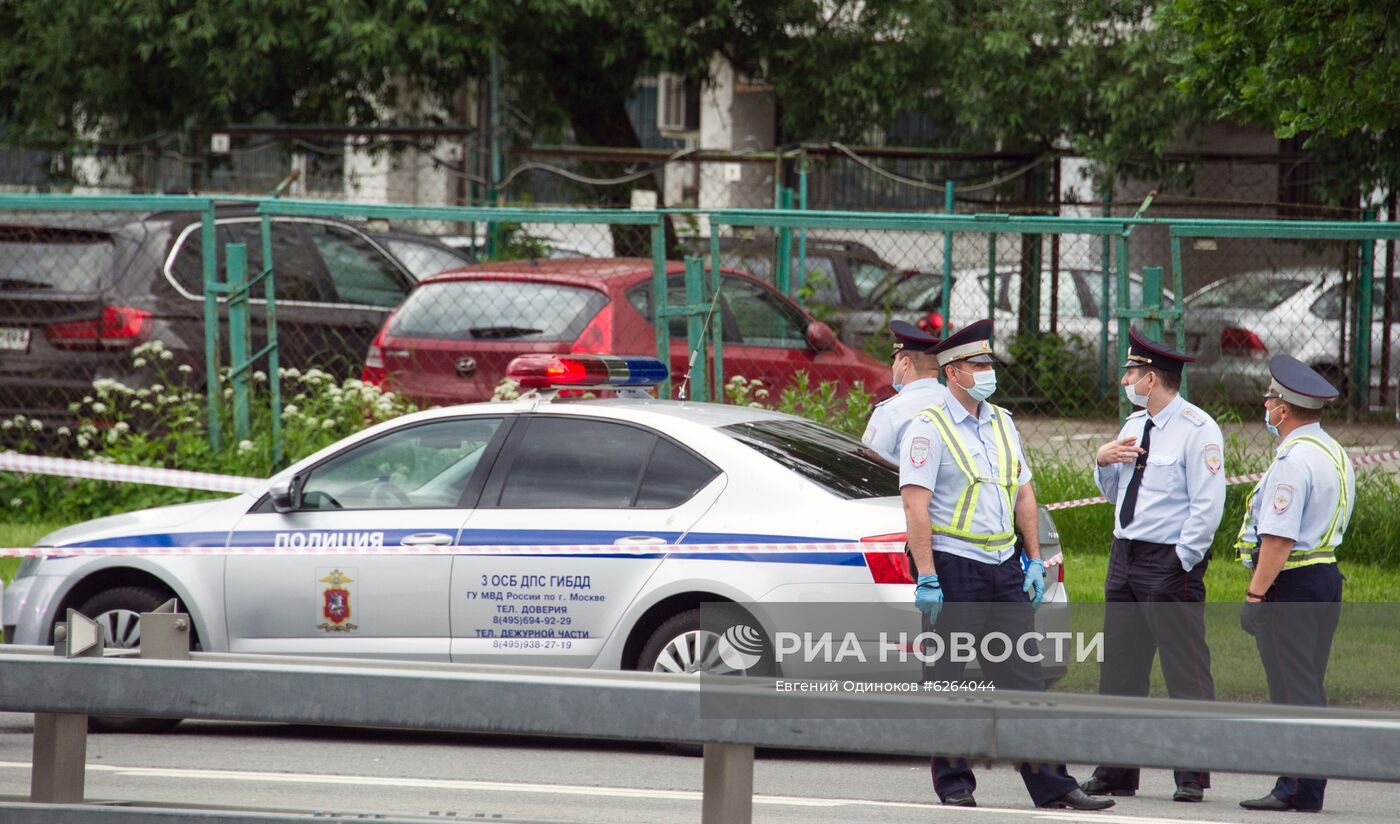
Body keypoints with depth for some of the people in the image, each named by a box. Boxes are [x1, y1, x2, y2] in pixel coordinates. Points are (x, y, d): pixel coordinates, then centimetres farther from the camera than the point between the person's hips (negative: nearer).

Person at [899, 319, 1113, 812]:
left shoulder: (1001, 424, 15)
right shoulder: (929, 428, -7)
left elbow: (1023, 494, 20)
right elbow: (915, 504, -13)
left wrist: (1035, 560, 12)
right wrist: (926, 578, -19)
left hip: (1004, 568, 6)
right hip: (953, 567, -6)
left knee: (1023, 678, 3)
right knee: (948, 681, 1)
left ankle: (1050, 785, 1)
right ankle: (954, 785, 8)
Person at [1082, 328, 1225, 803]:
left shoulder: (1196, 430, -10)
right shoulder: (1133, 426, 16)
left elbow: (1208, 503, -14)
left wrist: (1183, 560, -17)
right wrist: (1104, 461, 5)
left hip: (1171, 566, -8)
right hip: (1124, 557, 8)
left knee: (1186, 673, -6)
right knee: (1119, 670, 9)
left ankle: (1192, 777, -4)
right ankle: (1116, 773, 15)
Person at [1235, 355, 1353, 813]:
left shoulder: (1293, 460, -18)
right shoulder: (1335, 453, 14)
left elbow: (1278, 538, -23)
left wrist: (1255, 595, -20)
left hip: (1290, 584, -10)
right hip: (1327, 576, 10)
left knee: (1292, 691, -7)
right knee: (1308, 691, 13)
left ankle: (1300, 792, -7)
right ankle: (1298, 788, 16)